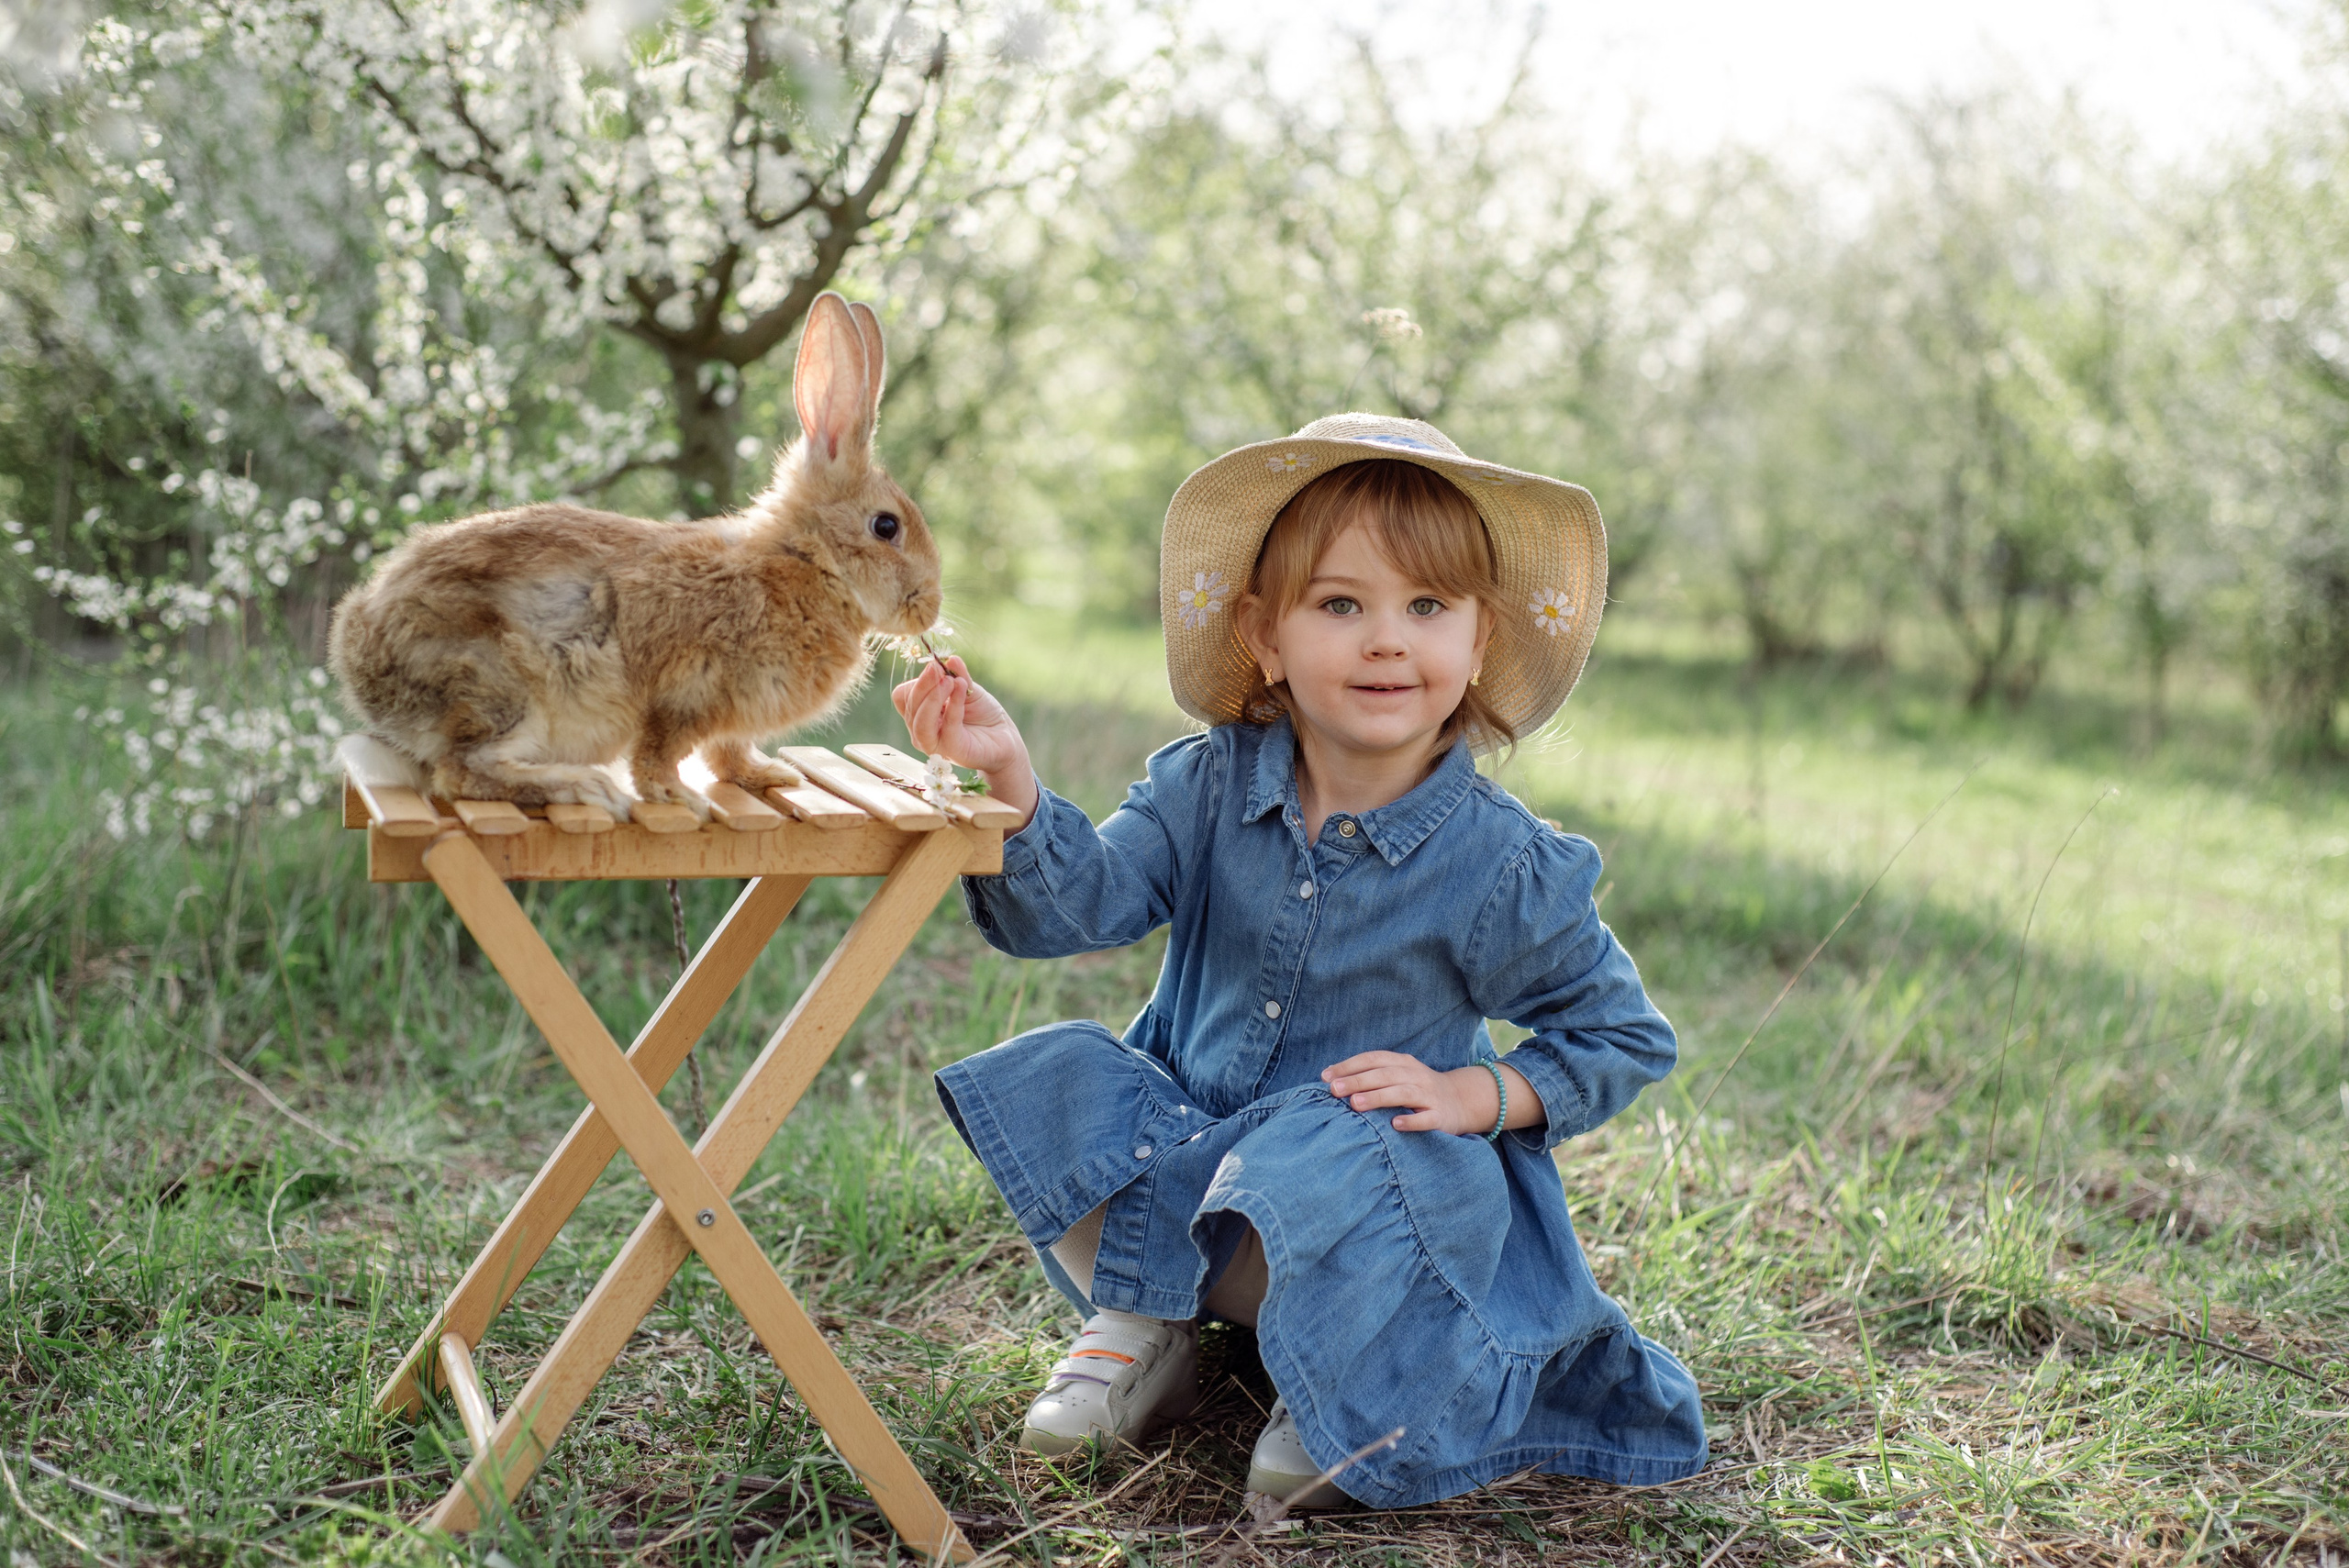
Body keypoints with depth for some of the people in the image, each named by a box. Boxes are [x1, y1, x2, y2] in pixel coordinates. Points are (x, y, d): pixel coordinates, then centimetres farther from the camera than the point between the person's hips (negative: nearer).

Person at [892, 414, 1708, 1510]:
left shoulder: (1503, 866, -13)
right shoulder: (1211, 784, -5)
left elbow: (1624, 1037, -2)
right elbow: (1081, 899, -18)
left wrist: (1477, 1095, -17)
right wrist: (1008, 776, -35)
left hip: (1370, 1168, -4)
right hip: (1178, 1149, 4)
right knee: (1045, 1078, -17)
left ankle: (1345, 1384, -3)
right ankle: (1138, 1326, 7)